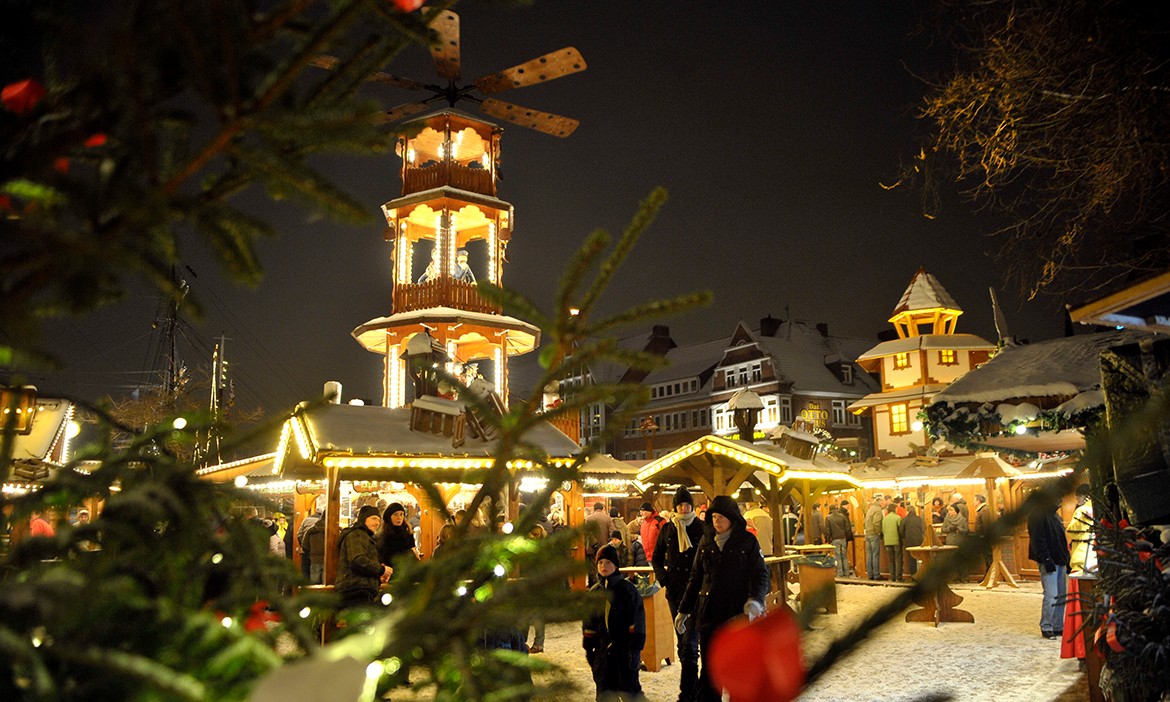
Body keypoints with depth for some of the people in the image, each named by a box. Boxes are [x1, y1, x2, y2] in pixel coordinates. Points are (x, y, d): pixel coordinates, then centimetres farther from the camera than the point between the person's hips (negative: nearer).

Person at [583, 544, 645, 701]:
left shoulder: (627, 589, -6)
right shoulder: (594, 591, 9)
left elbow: (637, 619, -9)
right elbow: (588, 622, 14)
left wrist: (635, 647, -13)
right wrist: (588, 647, 11)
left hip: (624, 646, -5)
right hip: (603, 648, 5)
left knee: (628, 686, 0)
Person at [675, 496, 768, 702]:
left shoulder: (747, 542, -3)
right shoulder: (706, 542, 7)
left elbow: (760, 574, -5)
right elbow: (695, 578, 14)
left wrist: (755, 599, -25)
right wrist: (684, 610, 13)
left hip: (738, 614, -2)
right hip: (708, 614, 3)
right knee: (709, 666, 5)